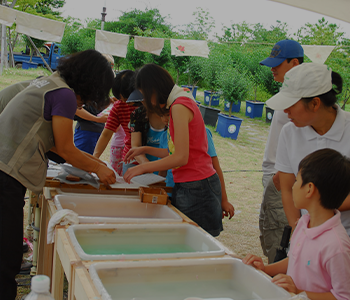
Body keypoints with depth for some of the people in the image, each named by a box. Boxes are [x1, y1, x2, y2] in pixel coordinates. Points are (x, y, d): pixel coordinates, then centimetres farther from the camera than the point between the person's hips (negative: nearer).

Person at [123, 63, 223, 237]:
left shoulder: (180, 107, -14)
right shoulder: (180, 104, 16)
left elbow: (181, 157, -18)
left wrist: (142, 167, -11)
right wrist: (144, 150, 22)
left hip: (196, 188, -10)